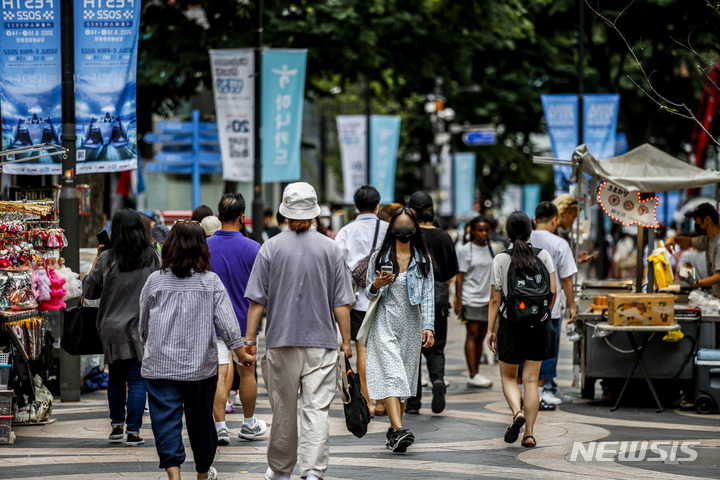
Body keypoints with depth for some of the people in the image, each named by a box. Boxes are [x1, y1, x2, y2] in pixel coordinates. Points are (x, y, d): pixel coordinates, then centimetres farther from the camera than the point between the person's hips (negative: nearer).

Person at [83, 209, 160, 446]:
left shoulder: (107, 259, -5)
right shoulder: (152, 258, -2)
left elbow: (89, 291, 2)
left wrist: (96, 262, 12)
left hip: (112, 329, 1)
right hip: (141, 328, -1)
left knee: (116, 378, 17)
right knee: (137, 380, 2)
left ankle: (117, 426, 20)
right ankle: (133, 431, -3)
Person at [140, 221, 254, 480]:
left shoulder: (155, 281, -1)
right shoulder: (211, 282, -3)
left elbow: (143, 325, 9)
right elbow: (226, 323, -5)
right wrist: (242, 354, 6)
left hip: (160, 367, -1)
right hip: (201, 366, 1)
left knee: (166, 421, -2)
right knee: (201, 420, 16)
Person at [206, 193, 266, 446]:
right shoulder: (252, 248, -11)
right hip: (244, 319, -1)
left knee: (219, 373, -1)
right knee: (247, 372, 14)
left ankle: (220, 425, -10)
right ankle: (249, 425, 26)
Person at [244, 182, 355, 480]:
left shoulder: (272, 247, -2)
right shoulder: (331, 248, 0)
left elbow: (257, 300, -3)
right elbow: (341, 303, 1)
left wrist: (250, 338, 2)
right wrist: (346, 340, 7)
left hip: (282, 339, 0)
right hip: (322, 342, 0)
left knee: (283, 408, 10)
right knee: (317, 408, -3)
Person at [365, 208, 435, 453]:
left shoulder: (423, 260, 6)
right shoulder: (379, 257, 4)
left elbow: (428, 295, 1)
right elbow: (369, 293, 8)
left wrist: (428, 326, -9)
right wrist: (376, 285, -16)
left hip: (411, 325, 2)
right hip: (385, 322, -2)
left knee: (405, 376, 6)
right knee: (391, 375, -14)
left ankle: (394, 429, 18)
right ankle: (399, 430, -24)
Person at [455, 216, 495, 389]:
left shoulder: (492, 249, 13)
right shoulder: (465, 250, -3)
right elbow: (460, 277, -5)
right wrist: (458, 302, -10)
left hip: (488, 300, 5)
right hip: (471, 299, -5)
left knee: (481, 337, 6)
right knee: (472, 335, -7)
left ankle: (476, 373, 9)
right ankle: (472, 375, -10)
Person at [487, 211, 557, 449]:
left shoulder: (501, 259, -7)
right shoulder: (543, 255, -2)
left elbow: (495, 299, -6)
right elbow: (552, 291, -3)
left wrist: (490, 329, -1)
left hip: (511, 323, -2)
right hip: (538, 325, 2)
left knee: (508, 376, 14)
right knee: (531, 380, 7)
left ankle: (517, 412, -13)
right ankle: (529, 433, 3)